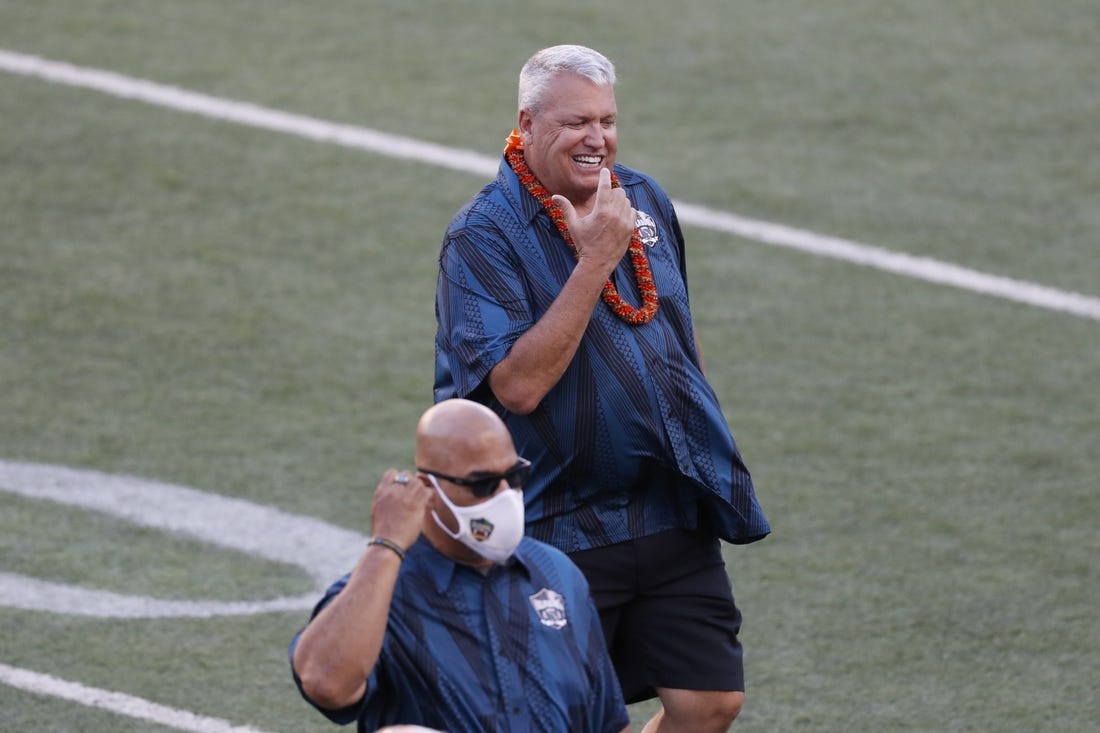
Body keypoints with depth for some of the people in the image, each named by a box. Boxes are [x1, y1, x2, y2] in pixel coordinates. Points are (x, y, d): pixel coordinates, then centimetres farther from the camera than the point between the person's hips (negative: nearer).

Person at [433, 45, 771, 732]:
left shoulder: (647, 201, 9)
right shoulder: (483, 236, -12)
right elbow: (519, 385, -25)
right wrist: (596, 260, -25)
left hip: (673, 514, 5)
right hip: (562, 528, -5)